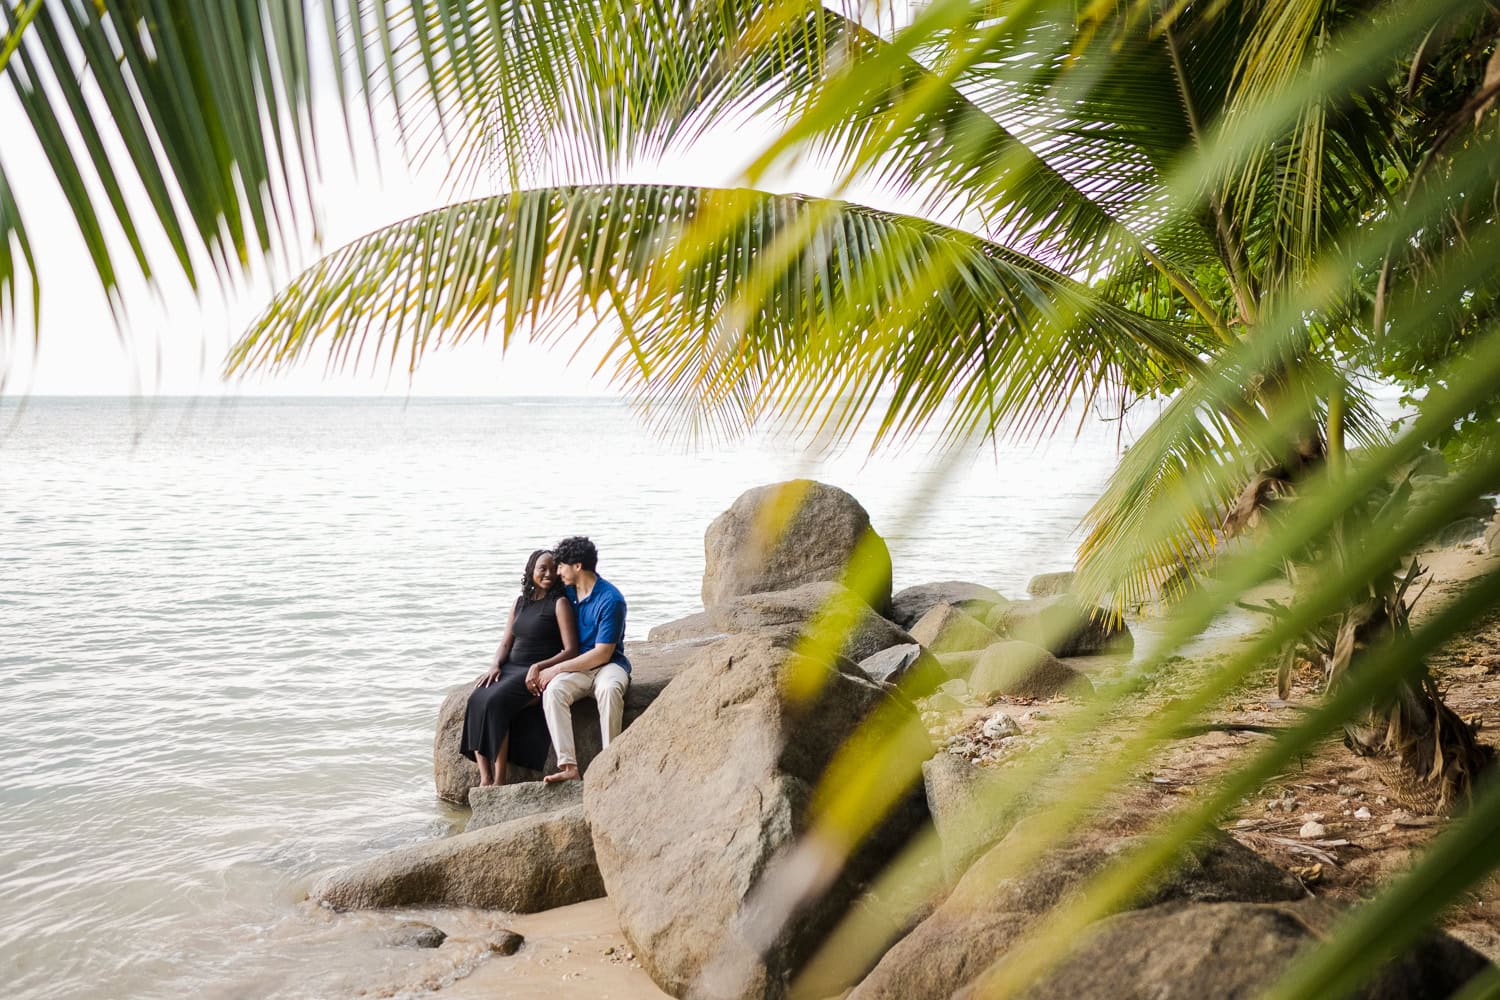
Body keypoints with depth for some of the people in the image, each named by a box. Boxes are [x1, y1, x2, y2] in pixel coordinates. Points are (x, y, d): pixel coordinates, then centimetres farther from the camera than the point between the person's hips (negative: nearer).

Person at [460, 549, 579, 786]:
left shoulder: (560, 603, -2)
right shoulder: (521, 601, 17)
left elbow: (571, 651, -9)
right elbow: (506, 643, 17)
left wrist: (539, 667, -21)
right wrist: (495, 665, -4)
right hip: (512, 668, 6)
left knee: (496, 702, -30)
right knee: (476, 700, -22)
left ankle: (499, 780, -24)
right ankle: (485, 778, -25)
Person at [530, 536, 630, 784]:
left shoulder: (610, 600, -14)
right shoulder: (566, 593, 9)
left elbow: (602, 654, -16)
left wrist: (556, 669, -15)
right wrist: (539, 666, -2)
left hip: (608, 664, -5)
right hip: (576, 667, 5)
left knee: (609, 689, -40)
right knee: (553, 691, -29)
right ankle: (568, 767, -37)